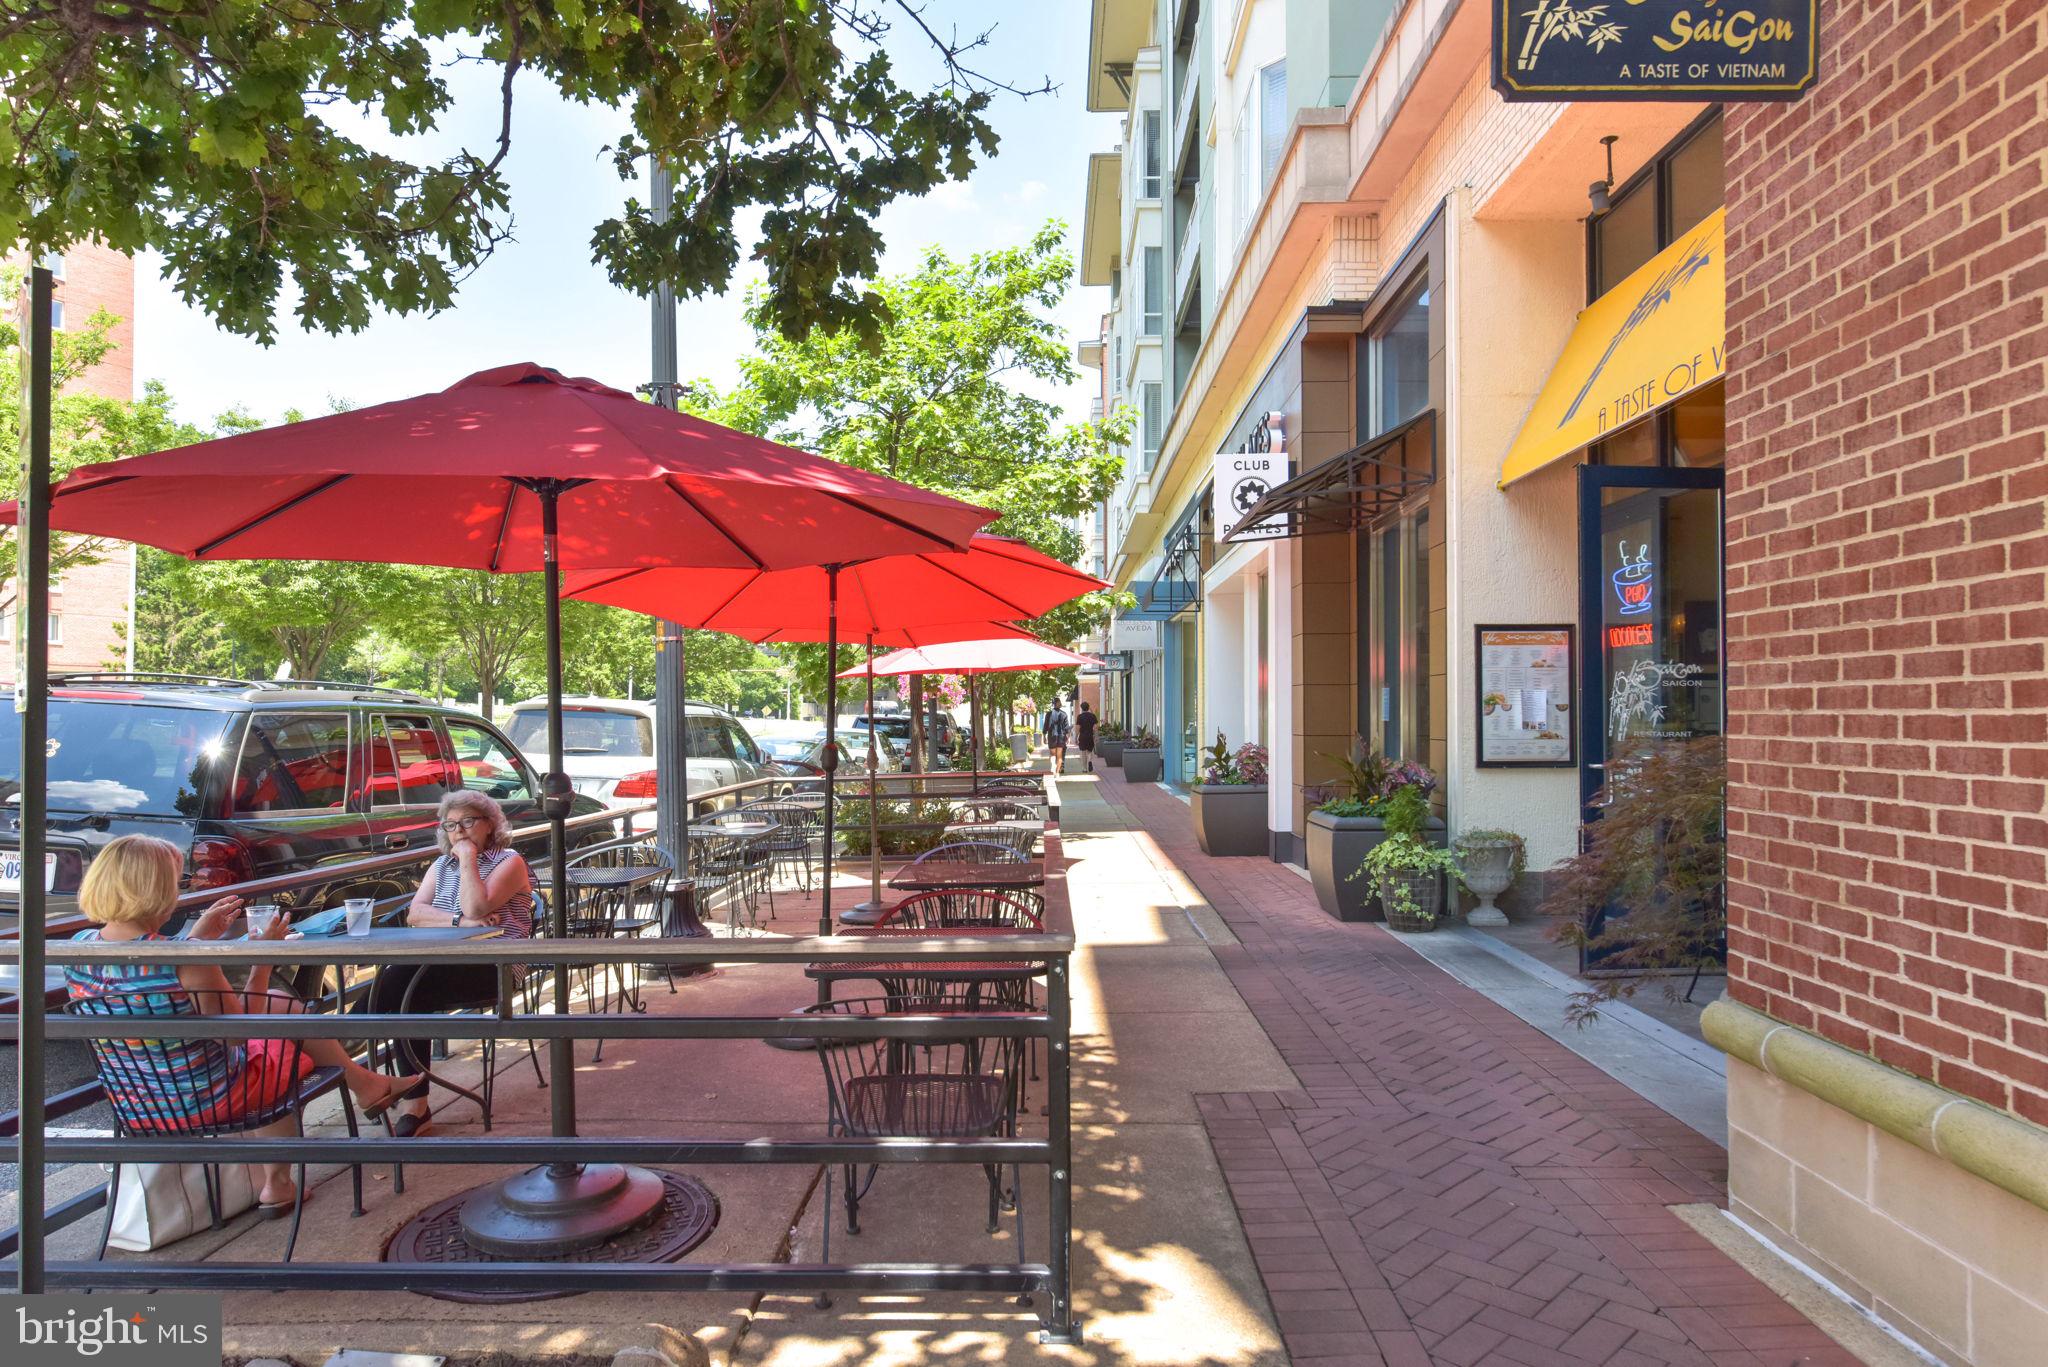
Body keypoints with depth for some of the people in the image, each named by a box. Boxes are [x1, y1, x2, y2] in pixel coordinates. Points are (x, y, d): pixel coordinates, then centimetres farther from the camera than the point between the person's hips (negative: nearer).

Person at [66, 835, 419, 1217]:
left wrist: (196, 939, 13)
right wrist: (263, 961, -11)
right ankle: (364, 1084, 40)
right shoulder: (185, 960, -29)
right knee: (289, 1009, 16)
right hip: (207, 1102, -7)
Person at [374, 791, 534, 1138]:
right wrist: (459, 921, -11)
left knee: (404, 994, -27)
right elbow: (414, 914, 6)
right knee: (393, 979, -26)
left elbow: (475, 908, -13)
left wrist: (468, 858, -5)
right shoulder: (441, 865, 23)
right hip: (443, 961, 6)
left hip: (491, 967, -6)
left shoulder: (509, 862, 4)